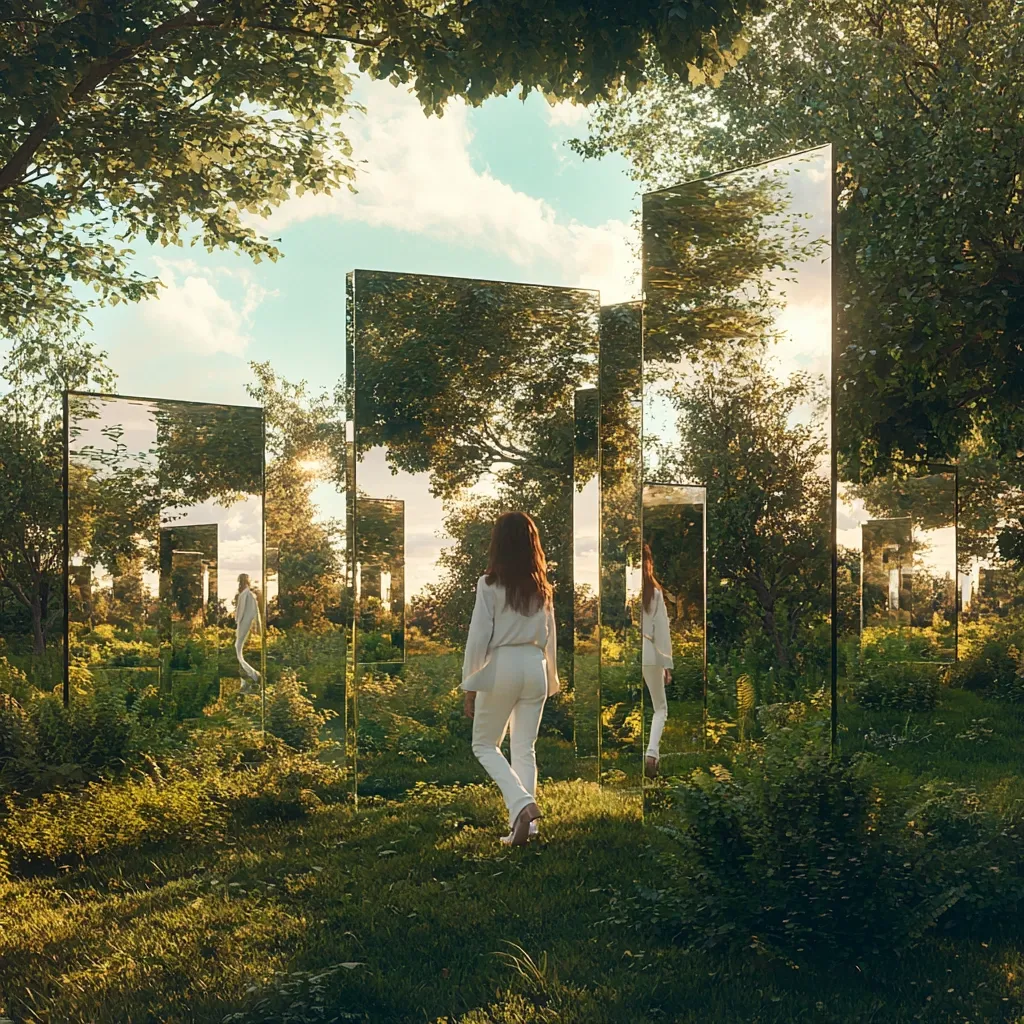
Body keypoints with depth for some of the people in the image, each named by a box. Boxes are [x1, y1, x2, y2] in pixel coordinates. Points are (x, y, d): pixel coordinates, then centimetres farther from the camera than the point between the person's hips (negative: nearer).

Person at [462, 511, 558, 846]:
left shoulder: (490, 583, -10)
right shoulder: (541, 586, 5)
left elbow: (479, 636, -10)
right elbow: (549, 636, 12)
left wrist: (470, 684, -3)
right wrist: (550, 679, 22)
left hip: (501, 666, -4)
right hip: (535, 667, 4)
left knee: (485, 745, 10)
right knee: (525, 748, 11)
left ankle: (522, 804, -11)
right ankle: (524, 822, 9)